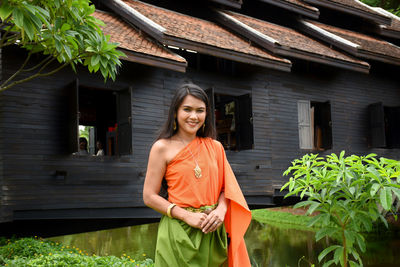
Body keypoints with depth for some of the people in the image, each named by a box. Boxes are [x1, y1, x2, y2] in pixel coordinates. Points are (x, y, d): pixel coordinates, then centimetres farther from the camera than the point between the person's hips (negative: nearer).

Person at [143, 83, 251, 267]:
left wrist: (221, 210, -10)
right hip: (179, 232, -3)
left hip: (212, 231, 4)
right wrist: (187, 216, -15)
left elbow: (225, 188, 11)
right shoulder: (162, 147, -3)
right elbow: (149, 196, -6)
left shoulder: (215, 147, 9)